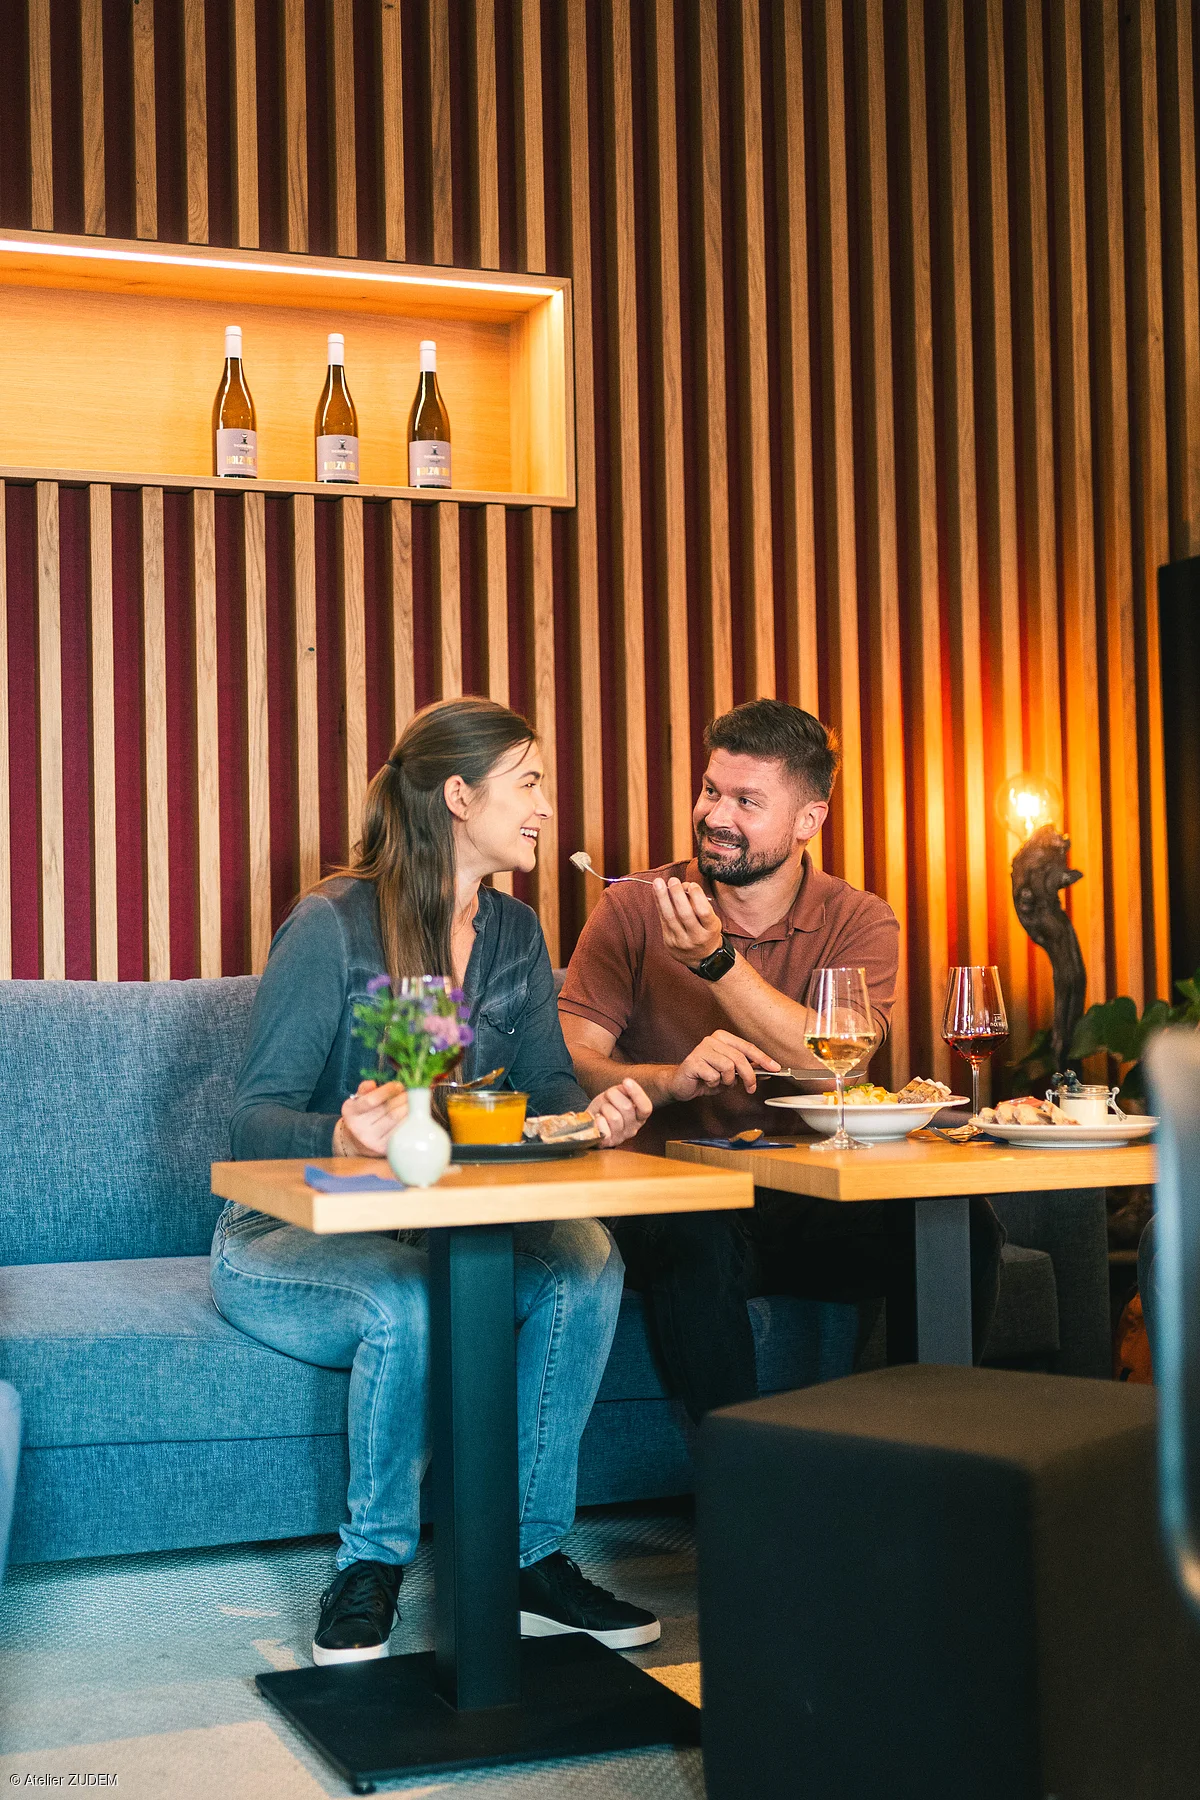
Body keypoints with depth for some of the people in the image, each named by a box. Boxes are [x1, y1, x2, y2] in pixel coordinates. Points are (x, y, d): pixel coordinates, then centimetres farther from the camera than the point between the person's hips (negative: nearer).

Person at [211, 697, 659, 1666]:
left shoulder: (516, 934, 8)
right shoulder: (331, 926, -13)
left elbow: (546, 1079, 4)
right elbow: (257, 1114, -16)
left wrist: (592, 1111, -21)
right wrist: (342, 1137, -39)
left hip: (444, 1227, 5)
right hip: (289, 1238, -5)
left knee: (587, 1260, -25)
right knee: (409, 1301, -38)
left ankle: (531, 1558, -12)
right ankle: (370, 1568, -13)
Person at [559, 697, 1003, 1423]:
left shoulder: (859, 922, 4)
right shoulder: (634, 910, 2)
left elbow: (836, 1069, -15)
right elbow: (569, 1064, -8)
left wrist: (715, 960, -23)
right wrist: (669, 1080, -28)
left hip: (808, 1202, 2)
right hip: (671, 1195, -1)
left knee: (965, 1227, -23)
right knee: (695, 1241, -35)